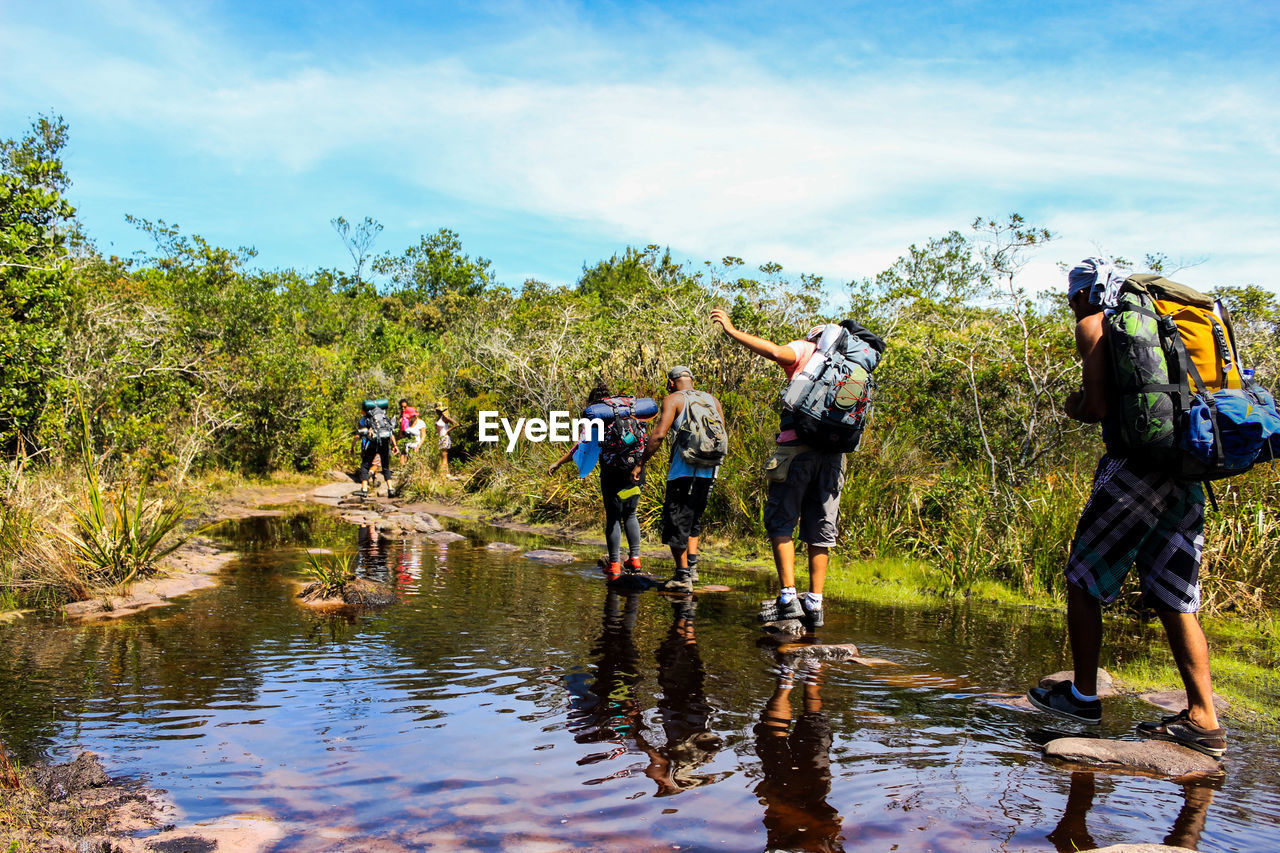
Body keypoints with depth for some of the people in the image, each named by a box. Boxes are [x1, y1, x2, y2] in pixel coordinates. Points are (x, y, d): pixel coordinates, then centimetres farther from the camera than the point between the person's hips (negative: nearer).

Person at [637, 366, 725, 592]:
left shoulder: (674, 399, 0)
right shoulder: (713, 400, 16)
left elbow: (658, 434, -10)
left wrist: (641, 463, -5)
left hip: (684, 470, -6)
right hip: (709, 471, 6)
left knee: (676, 522, 2)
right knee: (693, 518, 21)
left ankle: (683, 576, 2)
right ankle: (692, 566, 13)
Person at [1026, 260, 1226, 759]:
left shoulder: (1093, 325, 1)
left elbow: (1097, 407, -10)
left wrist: (1074, 409, 12)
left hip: (1134, 466, -7)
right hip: (1185, 469, 7)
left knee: (1083, 580, 6)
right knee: (1174, 598, 9)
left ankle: (1084, 696, 13)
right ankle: (1203, 722, 9)